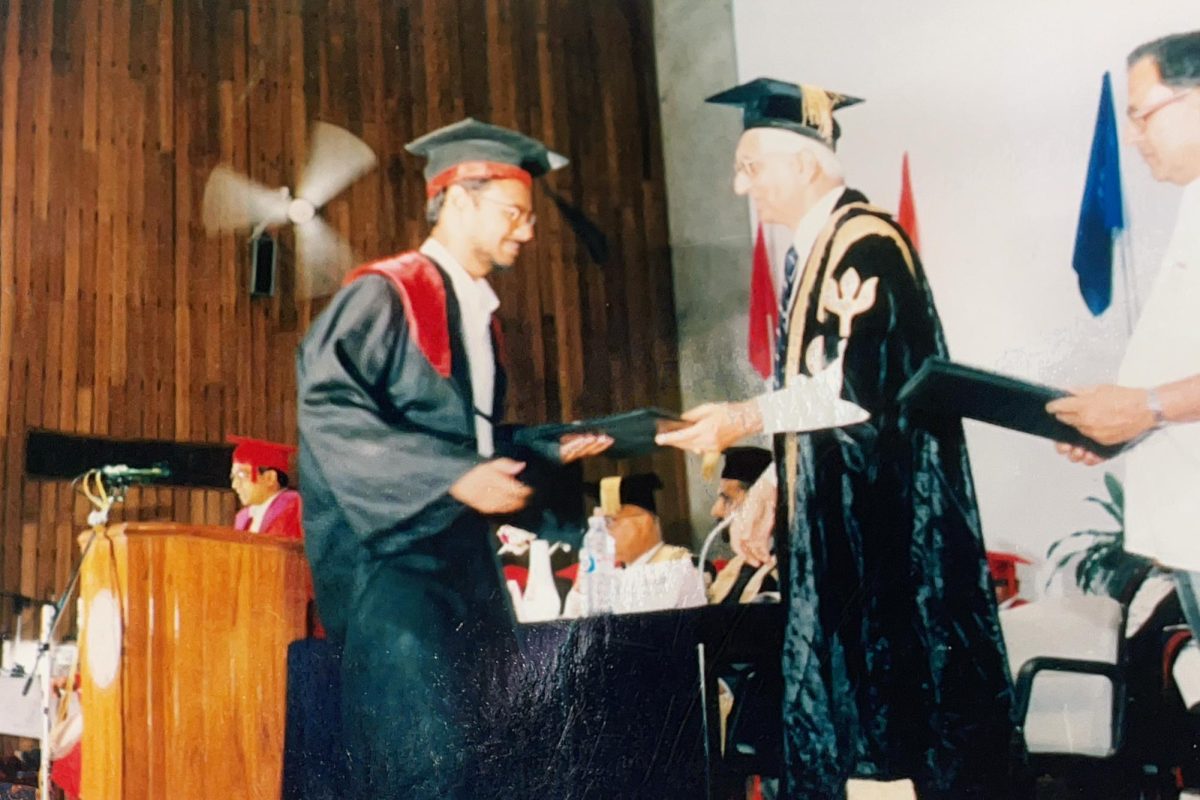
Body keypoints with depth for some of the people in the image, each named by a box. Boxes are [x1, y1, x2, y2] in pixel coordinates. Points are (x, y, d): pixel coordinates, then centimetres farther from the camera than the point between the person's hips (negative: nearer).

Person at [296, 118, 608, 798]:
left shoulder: (479, 315, 17)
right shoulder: (385, 295, -8)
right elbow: (328, 407, -20)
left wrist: (550, 450, 11)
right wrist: (453, 478, -24)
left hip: (467, 559, 8)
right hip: (392, 554, -8)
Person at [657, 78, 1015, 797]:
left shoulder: (867, 242, -13)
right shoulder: (807, 252, 15)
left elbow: (861, 381, -21)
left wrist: (746, 419, -18)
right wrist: (765, 491, 14)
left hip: (886, 516, -9)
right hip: (829, 518, 9)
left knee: (901, 694, -1)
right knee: (836, 706, 11)